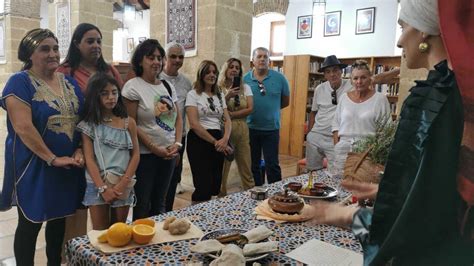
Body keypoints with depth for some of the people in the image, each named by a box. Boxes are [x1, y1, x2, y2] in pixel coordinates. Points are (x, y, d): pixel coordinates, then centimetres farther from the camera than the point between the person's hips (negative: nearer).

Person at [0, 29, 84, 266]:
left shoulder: (70, 82, 9)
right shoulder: (20, 83, -8)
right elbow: (23, 127, -18)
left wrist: (80, 150, -6)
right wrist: (52, 159, -19)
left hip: (69, 165, 6)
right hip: (34, 166, -6)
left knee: (59, 218, 16)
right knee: (30, 223, 6)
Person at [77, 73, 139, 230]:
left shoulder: (128, 123, 3)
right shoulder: (88, 124, -1)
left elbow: (135, 155, 0)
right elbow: (89, 158, -6)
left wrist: (123, 183, -10)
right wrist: (103, 188, -13)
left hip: (123, 185, 1)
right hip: (97, 184, -1)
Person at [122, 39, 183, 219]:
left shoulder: (167, 86, 9)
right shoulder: (133, 86, -9)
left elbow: (178, 118, 11)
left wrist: (177, 144, -4)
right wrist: (156, 149, -15)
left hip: (169, 154, 6)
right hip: (145, 155, -5)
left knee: (160, 203, 18)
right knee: (142, 206, 5)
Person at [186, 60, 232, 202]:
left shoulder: (220, 95, 13)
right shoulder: (193, 94, -4)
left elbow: (227, 120, 7)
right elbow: (194, 124, -13)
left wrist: (225, 139, -12)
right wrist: (214, 142, -14)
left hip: (219, 142, 6)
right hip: (199, 141, -6)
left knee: (215, 185, 10)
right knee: (204, 185, -4)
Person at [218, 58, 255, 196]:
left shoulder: (246, 88, 10)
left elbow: (249, 109, 0)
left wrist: (230, 114, -9)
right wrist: (227, 97, -15)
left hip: (242, 129, 3)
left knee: (245, 164, 7)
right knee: (222, 164, 1)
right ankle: (221, 195, 13)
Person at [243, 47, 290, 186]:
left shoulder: (279, 78, -4)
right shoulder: (245, 79, -2)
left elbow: (285, 102, 7)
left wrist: (270, 108, 3)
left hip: (271, 128, -2)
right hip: (250, 128, 2)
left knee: (272, 165, 2)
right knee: (253, 165, 13)